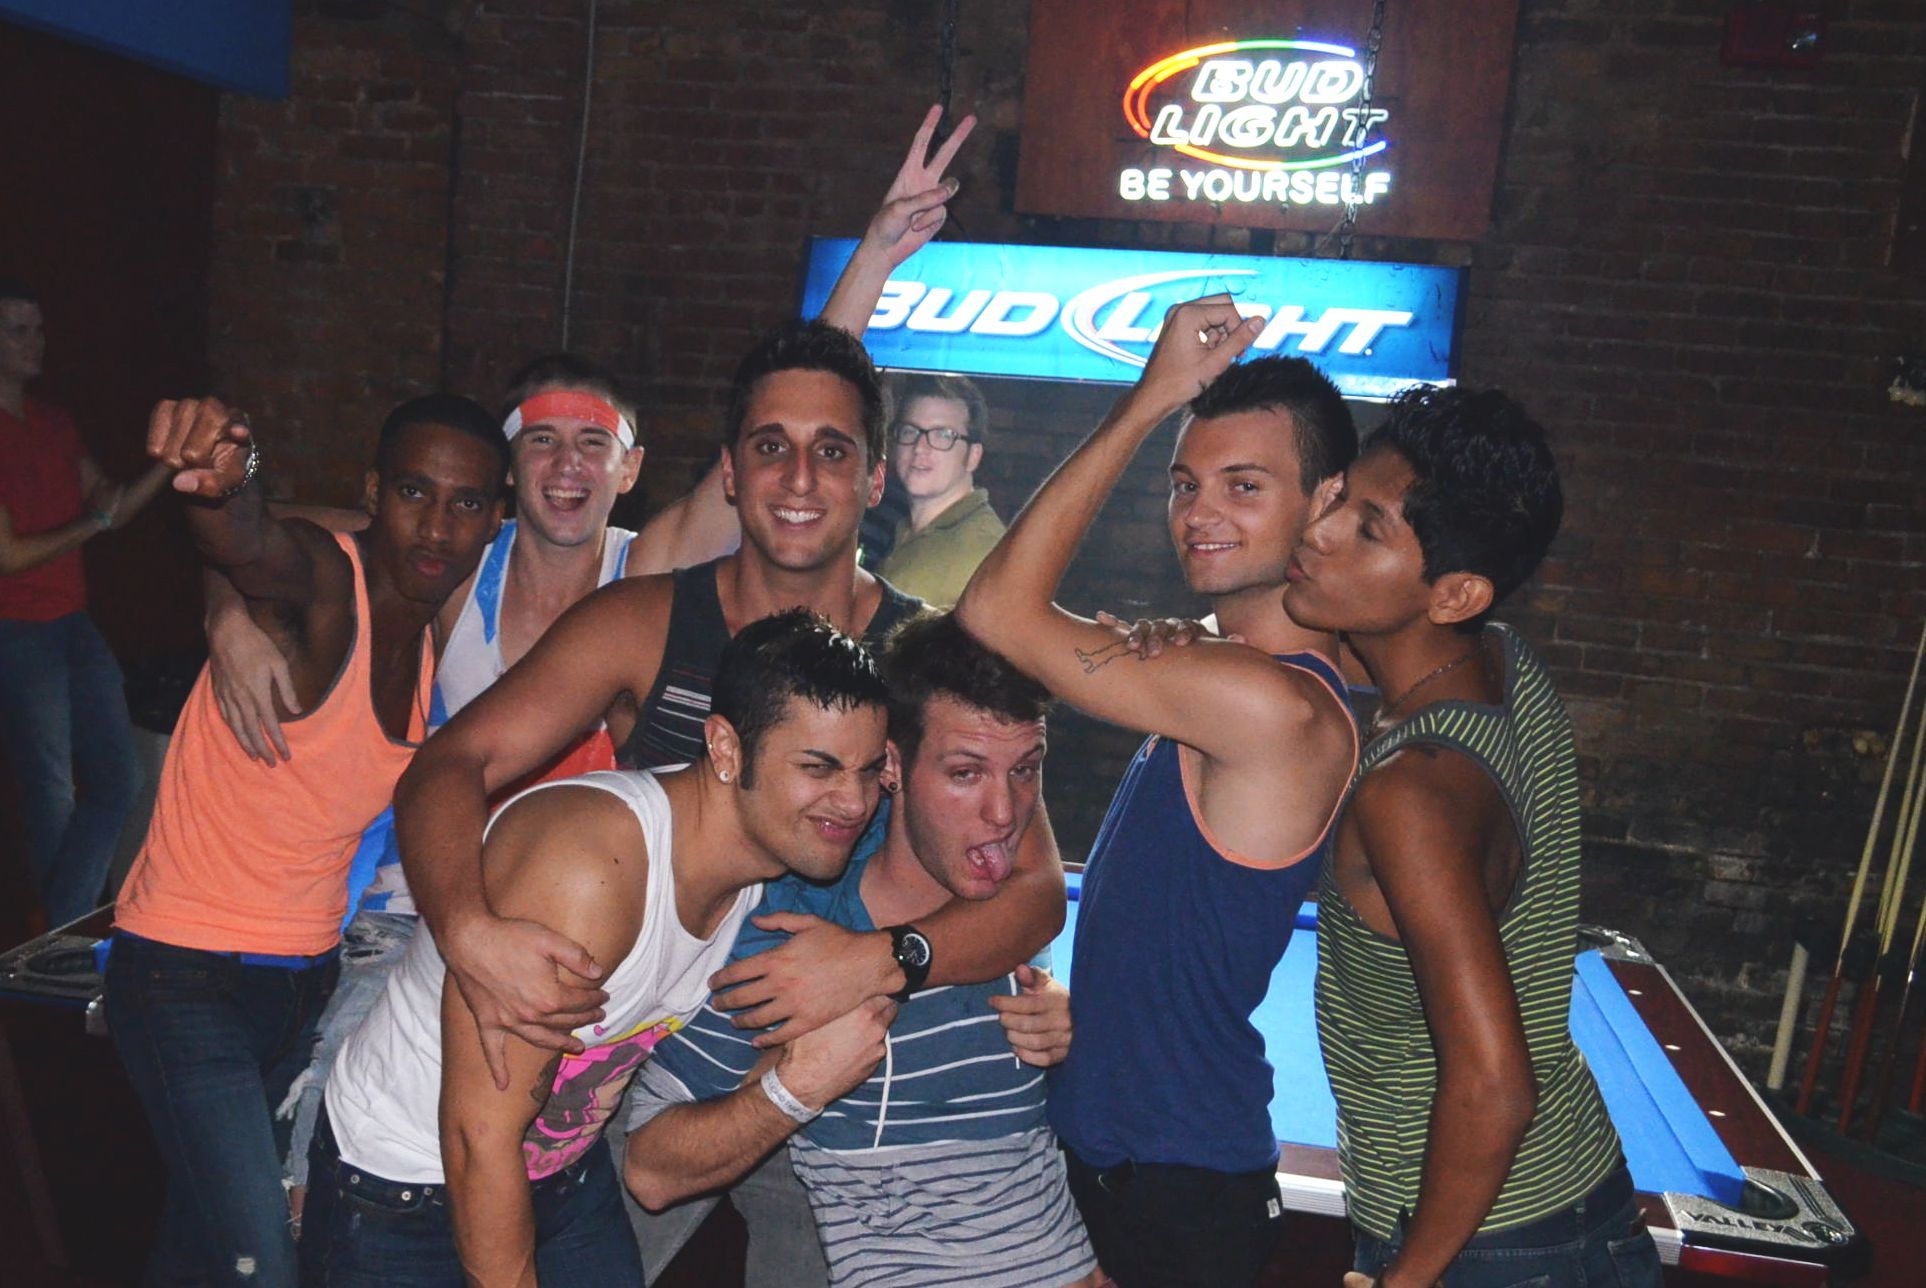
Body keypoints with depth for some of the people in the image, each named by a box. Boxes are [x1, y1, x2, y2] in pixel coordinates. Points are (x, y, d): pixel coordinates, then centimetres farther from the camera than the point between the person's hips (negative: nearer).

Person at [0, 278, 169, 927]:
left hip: (74, 625, 7)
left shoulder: (53, 422, 10)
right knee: (53, 801, 4)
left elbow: (113, 506, 14)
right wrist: (93, 521, -7)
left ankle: (62, 921, 20)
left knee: (118, 782, 9)